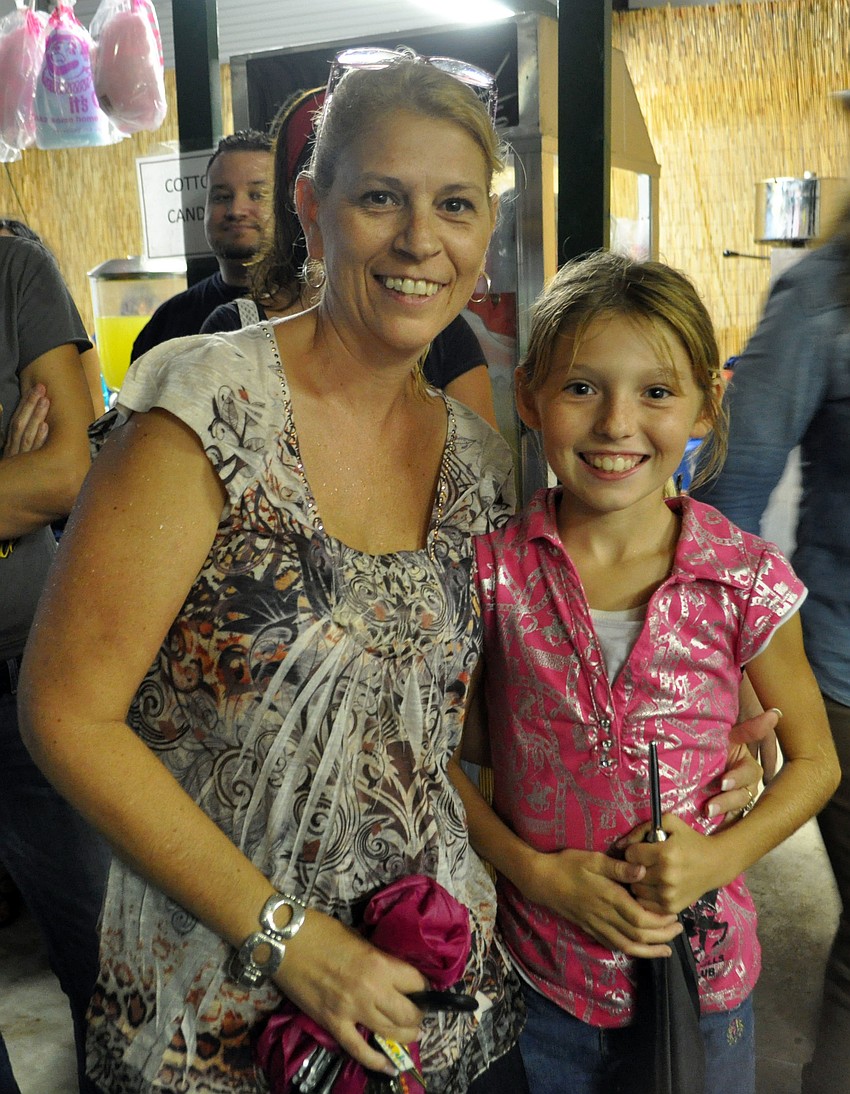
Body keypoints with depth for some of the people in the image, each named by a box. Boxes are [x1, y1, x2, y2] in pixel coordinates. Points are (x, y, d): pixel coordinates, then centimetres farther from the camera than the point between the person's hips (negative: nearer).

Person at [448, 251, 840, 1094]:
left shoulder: (745, 580, -12)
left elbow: (815, 760, 1)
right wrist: (535, 870, -13)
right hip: (535, 975, 0)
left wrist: (716, 859, -14)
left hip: (699, 972, 0)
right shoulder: (492, 571, -11)